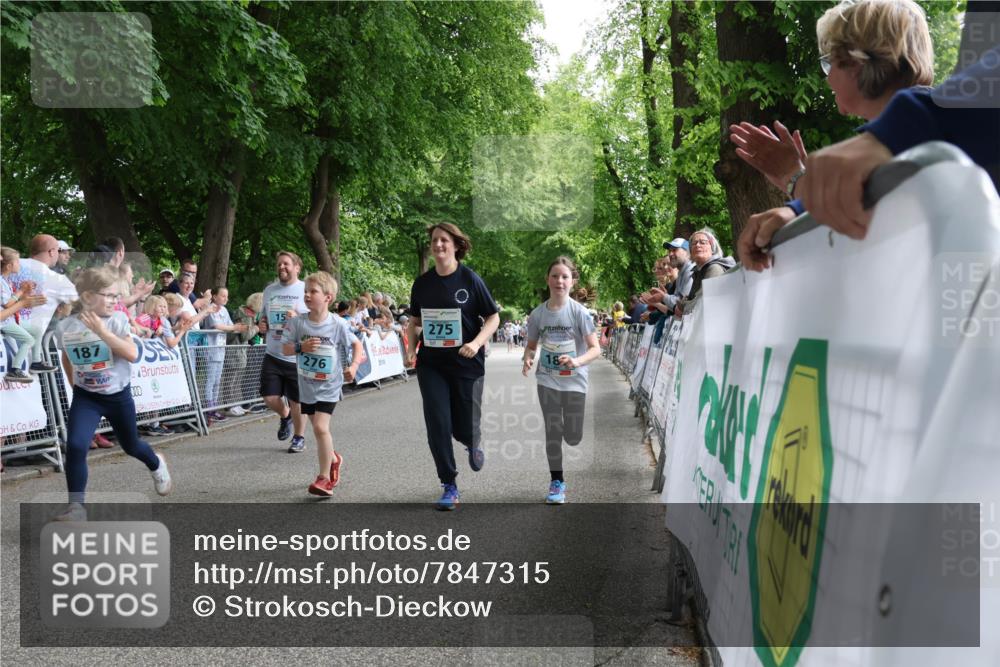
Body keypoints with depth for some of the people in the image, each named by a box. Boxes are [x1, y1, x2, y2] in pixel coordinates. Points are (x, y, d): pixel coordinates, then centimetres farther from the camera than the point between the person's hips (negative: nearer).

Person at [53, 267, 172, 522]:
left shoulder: (117, 320, -13)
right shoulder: (67, 326, -8)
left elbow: (132, 355, -26)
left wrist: (101, 331, -31)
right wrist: (75, 384, 15)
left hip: (119, 395, -1)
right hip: (85, 397, 1)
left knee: (131, 446, 16)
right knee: (75, 446, -19)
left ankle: (156, 464, 51)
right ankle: (76, 507, -9)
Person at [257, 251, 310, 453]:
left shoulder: (306, 291, -5)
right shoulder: (269, 290, 10)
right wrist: (262, 325, 2)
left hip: (298, 358, -4)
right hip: (273, 355, 4)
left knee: (296, 401, 5)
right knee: (270, 398, 1)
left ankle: (299, 438, 27)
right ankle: (285, 416, 35)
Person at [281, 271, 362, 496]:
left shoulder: (337, 324, -11)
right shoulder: (297, 322, -7)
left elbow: (357, 344, 1)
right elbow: (285, 349, -3)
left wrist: (354, 365, -13)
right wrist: (302, 347, -21)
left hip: (329, 386, -4)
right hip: (307, 385, 4)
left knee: (320, 427, -16)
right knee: (319, 429, 17)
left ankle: (324, 478, -4)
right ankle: (333, 459, 45)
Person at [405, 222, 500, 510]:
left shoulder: (470, 279, -6)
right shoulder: (422, 283, 4)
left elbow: (493, 317, -3)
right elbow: (414, 320, 15)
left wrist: (476, 343, -18)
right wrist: (411, 349, 0)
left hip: (466, 364, -2)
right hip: (431, 365, 3)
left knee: (465, 428, 4)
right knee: (437, 426, -4)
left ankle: (473, 444, 43)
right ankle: (449, 486, 10)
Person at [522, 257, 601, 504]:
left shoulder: (579, 312, -13)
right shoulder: (537, 314, -5)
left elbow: (595, 349, -14)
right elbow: (531, 345, 9)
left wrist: (577, 361, -33)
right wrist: (527, 359, -14)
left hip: (574, 382, -1)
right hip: (547, 381, 1)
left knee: (573, 438, 4)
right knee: (552, 434, 2)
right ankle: (557, 482, 18)